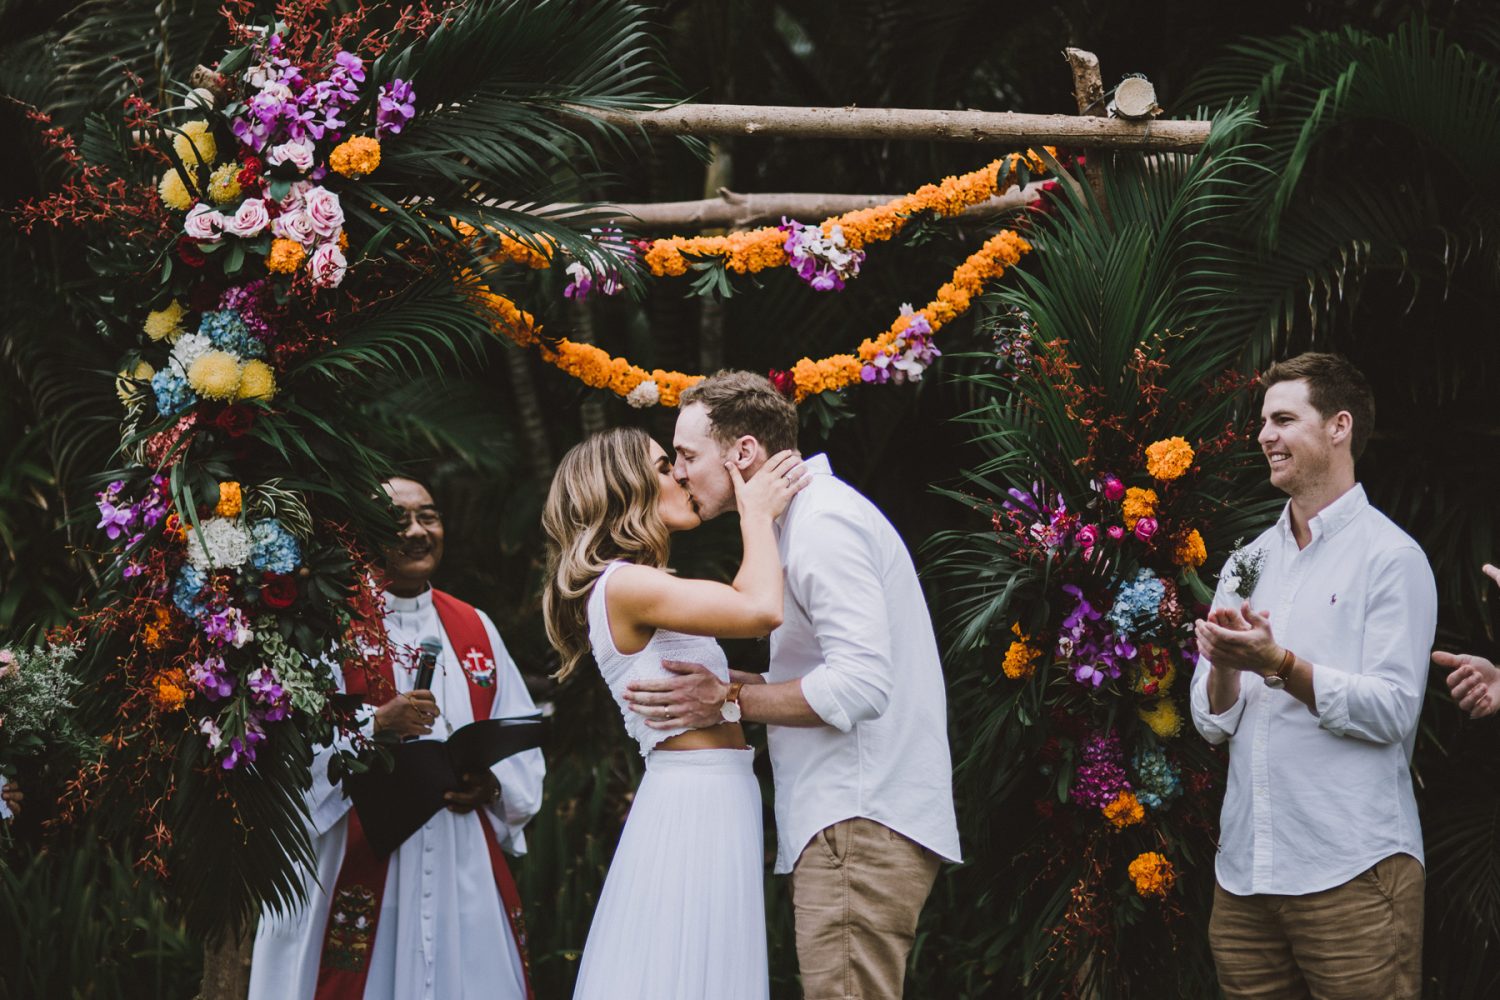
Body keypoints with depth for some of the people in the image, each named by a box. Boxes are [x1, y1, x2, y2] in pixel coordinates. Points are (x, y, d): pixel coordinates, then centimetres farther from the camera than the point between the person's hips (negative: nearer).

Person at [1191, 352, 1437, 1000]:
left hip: (1352, 875, -6)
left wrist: (1278, 665, -21)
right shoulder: (1246, 564, 16)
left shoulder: (1392, 558, -3)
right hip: (1244, 872, 6)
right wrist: (1224, 668, -10)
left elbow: (1391, 712, -13)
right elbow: (1212, 723, 11)